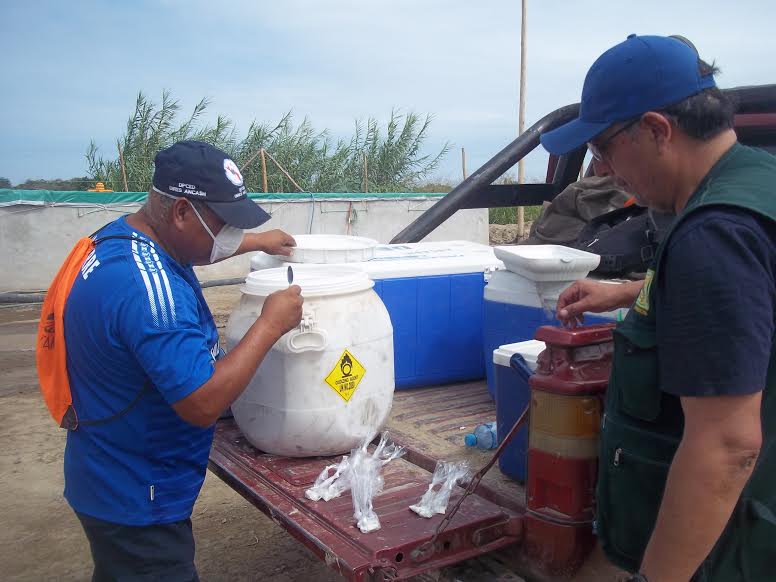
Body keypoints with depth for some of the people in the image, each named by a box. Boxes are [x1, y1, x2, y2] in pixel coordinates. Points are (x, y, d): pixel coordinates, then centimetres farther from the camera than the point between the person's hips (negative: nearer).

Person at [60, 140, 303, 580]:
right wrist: (270, 325, -25)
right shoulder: (147, 287, -33)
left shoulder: (126, 233, -2)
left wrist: (259, 242, 25)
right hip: (136, 504, -9)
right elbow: (202, 404, -33)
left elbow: (196, 247, 22)